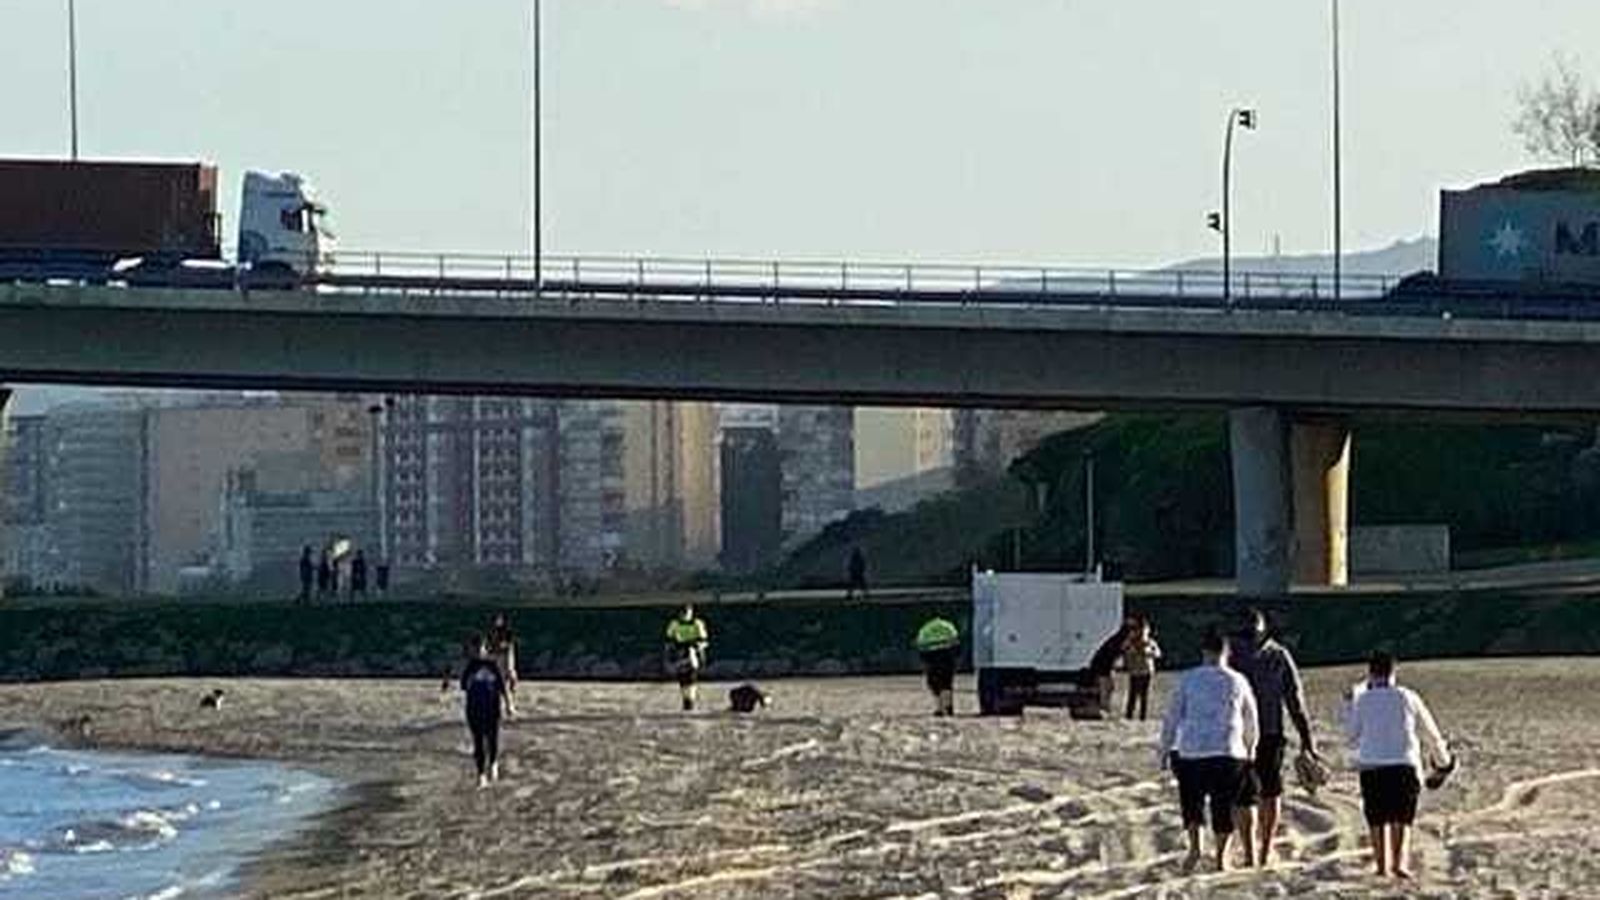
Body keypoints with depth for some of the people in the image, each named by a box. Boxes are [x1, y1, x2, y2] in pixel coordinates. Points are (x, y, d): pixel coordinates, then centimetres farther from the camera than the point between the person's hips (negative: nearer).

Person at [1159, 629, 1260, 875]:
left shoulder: (1188, 679, 1)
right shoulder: (1237, 682, 5)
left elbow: (1172, 716, 1)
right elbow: (1251, 722, 14)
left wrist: (1165, 748, 8)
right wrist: (1250, 749, 29)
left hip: (1191, 751, 0)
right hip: (1228, 752, 0)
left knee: (1191, 800, 15)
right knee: (1224, 806, 8)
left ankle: (1194, 846, -2)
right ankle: (1221, 857, 6)